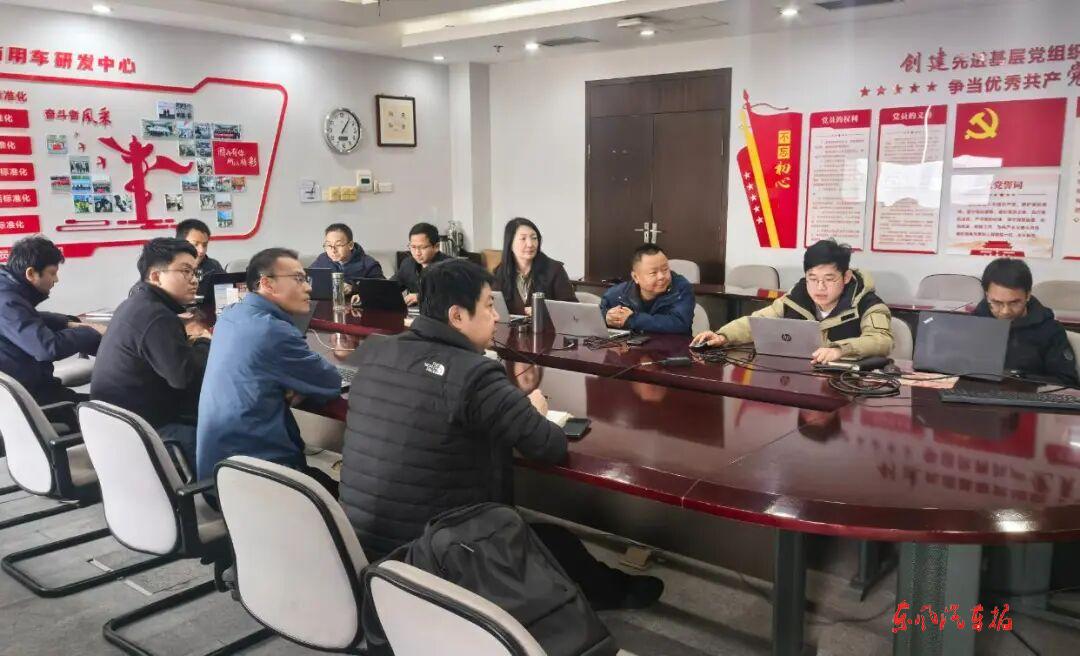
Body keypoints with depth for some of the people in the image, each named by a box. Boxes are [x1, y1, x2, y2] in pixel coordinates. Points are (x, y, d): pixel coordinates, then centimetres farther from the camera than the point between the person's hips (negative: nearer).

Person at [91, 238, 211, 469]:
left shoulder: (136, 303, 16)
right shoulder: (154, 316, -20)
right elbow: (185, 376, -27)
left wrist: (187, 337, -1)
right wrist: (204, 342, -10)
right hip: (146, 431, -11)